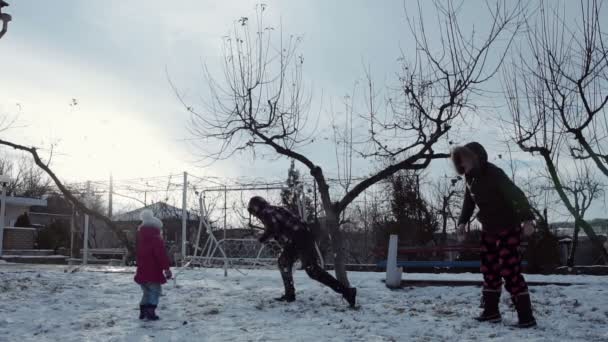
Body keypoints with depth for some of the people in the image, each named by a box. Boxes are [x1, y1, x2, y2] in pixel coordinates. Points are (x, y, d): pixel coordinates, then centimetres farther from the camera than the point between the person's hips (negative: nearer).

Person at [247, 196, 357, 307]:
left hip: (300, 238, -10)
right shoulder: (275, 210, 27)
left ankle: (346, 291, -19)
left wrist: (263, 239, 1)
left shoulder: (265, 213, 0)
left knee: (312, 270, -13)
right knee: (284, 262, 22)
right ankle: (289, 294, 25)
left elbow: (272, 228, -16)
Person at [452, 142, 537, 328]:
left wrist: (527, 218, -42)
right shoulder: (471, 177, 2)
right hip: (488, 229, 8)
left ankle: (526, 316, -5)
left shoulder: (493, 173, -22)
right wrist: (463, 221, 1)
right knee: (489, 270, 10)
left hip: (508, 228, -8)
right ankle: (491, 311, 19)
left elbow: (516, 194, -30)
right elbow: (469, 201, 14)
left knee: (510, 271, -11)